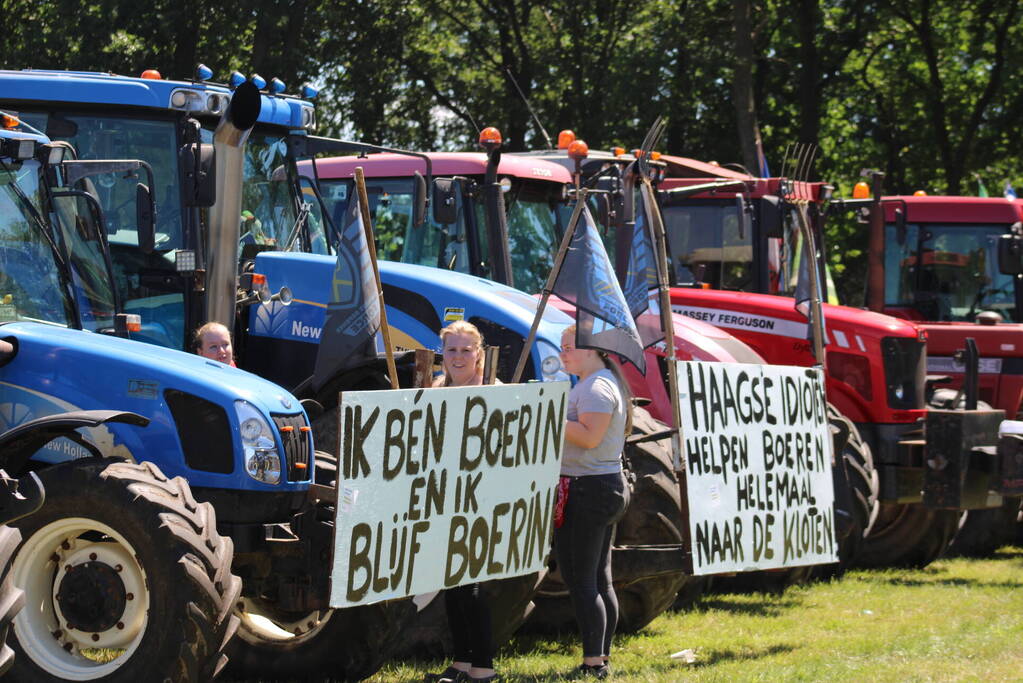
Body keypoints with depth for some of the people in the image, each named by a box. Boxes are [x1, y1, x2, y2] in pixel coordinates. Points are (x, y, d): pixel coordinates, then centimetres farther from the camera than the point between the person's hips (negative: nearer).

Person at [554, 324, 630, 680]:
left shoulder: (596, 388, -15)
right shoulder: (606, 383, 18)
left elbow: (590, 436, -25)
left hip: (586, 490, -11)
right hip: (607, 487, 11)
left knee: (579, 579, -9)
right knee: (600, 578, 13)